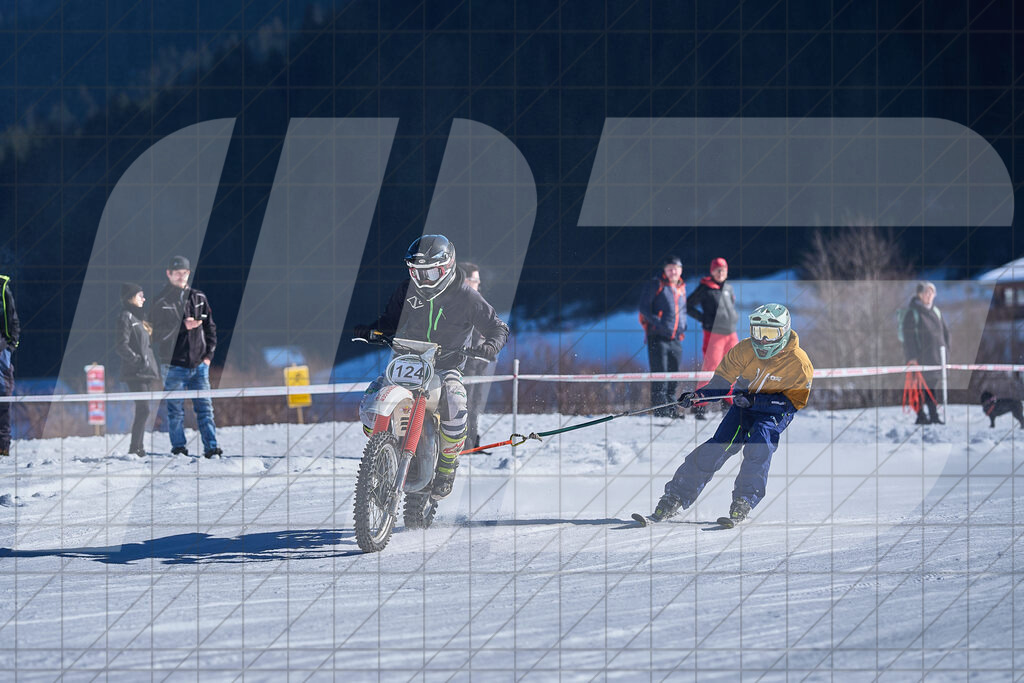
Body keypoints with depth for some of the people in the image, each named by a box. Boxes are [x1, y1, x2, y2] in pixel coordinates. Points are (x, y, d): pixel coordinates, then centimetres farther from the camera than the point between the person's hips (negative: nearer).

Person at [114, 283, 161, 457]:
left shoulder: (138, 318, 19)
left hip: (147, 372, 9)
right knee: (143, 410, -13)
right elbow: (121, 346, -17)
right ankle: (134, 449, -11)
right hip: (135, 373, -9)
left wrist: (151, 364, 16)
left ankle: (138, 448, 11)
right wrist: (139, 360, -21)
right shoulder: (126, 318, -9)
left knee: (143, 411, 8)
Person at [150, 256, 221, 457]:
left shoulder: (199, 298, 11)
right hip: (174, 365, -3)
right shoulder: (161, 302, 0)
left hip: (199, 363, 3)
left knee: (205, 407, 0)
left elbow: (210, 327, 15)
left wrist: (209, 354, 6)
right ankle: (178, 448, 6)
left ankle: (211, 447, 1)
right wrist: (183, 327, -18)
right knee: (175, 409, 0)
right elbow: (158, 332, -7)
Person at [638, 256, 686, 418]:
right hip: (658, 337, -6)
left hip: (675, 338, 6)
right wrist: (657, 322, -21)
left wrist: (683, 327, 11)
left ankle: (670, 408, 14)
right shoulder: (656, 285, -2)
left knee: (673, 374, 7)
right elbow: (643, 306, -8)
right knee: (660, 373, -10)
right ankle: (660, 409, -10)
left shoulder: (681, 288, 17)